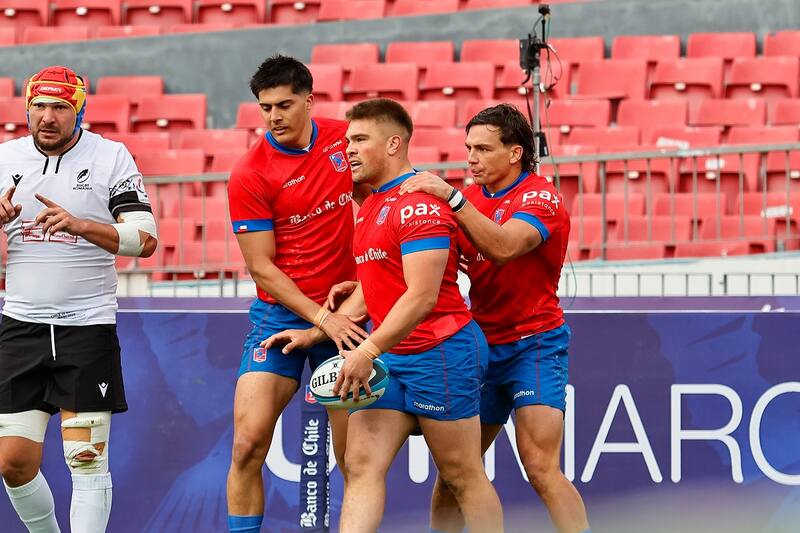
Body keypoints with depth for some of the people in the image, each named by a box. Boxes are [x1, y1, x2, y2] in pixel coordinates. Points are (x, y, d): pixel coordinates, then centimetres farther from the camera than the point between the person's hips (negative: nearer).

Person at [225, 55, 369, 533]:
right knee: (248, 442, -12)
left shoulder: (345, 138, 0)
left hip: (346, 316, 2)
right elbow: (262, 268, -10)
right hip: (280, 314, -2)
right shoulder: (250, 176, -10)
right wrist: (322, 317, -18)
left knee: (355, 455, 1)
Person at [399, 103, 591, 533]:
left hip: (534, 345, -7)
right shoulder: (471, 198, 11)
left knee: (540, 467, -16)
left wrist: (451, 198, -33)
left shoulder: (540, 197, -10)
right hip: (482, 345, 7)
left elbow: (503, 247, -29)